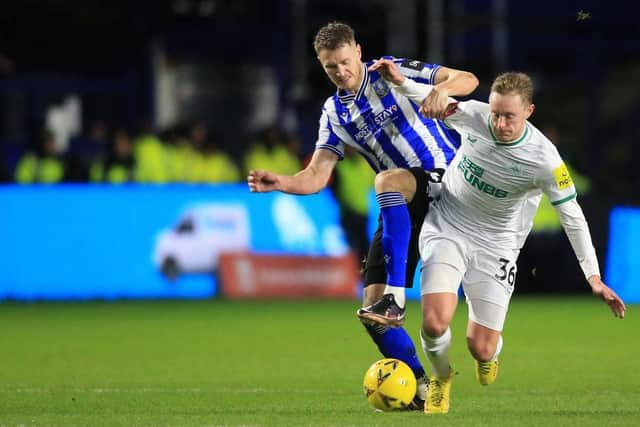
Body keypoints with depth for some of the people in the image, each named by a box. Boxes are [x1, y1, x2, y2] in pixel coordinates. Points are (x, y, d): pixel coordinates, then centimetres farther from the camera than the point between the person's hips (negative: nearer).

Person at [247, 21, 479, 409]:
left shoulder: (392, 74, -4)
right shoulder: (334, 113, 11)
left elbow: (467, 79, -10)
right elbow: (316, 177, 4)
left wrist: (443, 89, -32)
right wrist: (280, 183, -16)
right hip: (403, 208, 6)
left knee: (387, 181, -39)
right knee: (372, 311, -5)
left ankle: (395, 295, -38)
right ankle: (420, 387, 8)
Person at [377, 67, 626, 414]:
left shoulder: (545, 160, -23)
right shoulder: (472, 115, -17)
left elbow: (573, 218, -12)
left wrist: (593, 277, -13)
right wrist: (400, 81, -12)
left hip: (495, 244, -1)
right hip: (446, 228, 1)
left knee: (481, 348, -6)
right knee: (435, 323, -21)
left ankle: (489, 356, 37)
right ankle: (441, 378, 16)